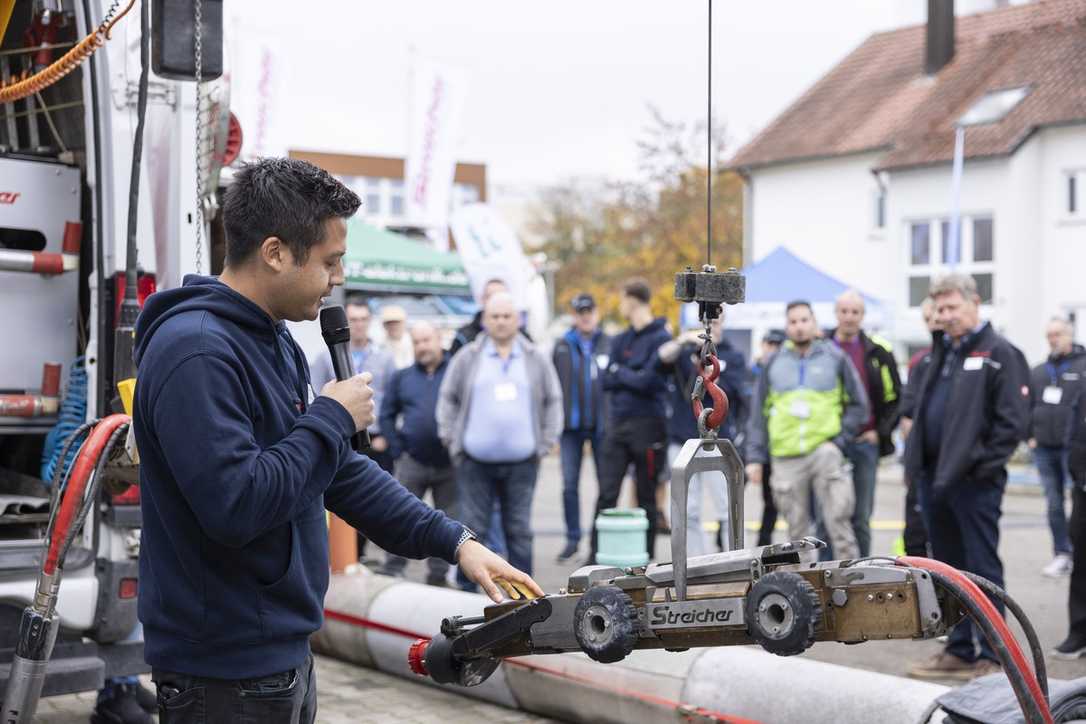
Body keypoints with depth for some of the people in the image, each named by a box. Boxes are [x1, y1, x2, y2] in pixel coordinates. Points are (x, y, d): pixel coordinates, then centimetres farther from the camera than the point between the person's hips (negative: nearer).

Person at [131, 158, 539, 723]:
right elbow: (235, 506, -29)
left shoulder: (275, 343, 11)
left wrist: (454, 542, 10)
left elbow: (338, 472, 16)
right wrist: (331, 418, -17)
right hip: (226, 674, -9)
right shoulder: (195, 352, -21)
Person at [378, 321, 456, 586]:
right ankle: (391, 572, 6)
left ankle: (438, 574, 17)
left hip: (449, 463, -1)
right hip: (412, 462, 1)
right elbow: (386, 415, 12)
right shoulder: (402, 377, 8)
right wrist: (397, 450, 3)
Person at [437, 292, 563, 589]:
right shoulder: (467, 358, 5)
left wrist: (545, 442, 8)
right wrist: (451, 441, 3)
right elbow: (447, 399, 10)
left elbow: (553, 401, 15)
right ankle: (467, 592, 9)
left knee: (520, 530, 6)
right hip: (475, 461, -1)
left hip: (521, 461, 1)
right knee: (473, 529, 1)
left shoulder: (536, 359, 9)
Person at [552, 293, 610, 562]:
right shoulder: (562, 346, 5)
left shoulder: (609, 344, 1)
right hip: (571, 426, 1)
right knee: (570, 484, 1)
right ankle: (572, 539, 11)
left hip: (601, 425, -1)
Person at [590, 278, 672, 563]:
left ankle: (646, 556, 14)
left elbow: (649, 381, -17)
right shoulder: (620, 340, 14)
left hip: (647, 425, -6)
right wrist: (632, 377, -8)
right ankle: (597, 555, 3)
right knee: (606, 494, 1)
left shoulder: (660, 339, -8)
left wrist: (620, 373, -4)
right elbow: (607, 380, 8)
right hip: (618, 423, 6)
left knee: (646, 497, 5)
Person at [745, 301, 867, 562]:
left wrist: (838, 441, -3)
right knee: (797, 528, 7)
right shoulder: (775, 363, 13)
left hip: (824, 451, -2)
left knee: (838, 520, -11)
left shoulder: (835, 358, 7)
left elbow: (858, 405, 9)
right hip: (785, 458, 2)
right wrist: (755, 457, 7)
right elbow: (758, 412, 14)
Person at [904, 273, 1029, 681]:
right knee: (948, 568, 13)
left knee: (982, 569, -3)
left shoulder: (999, 354, -7)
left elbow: (1013, 420, -13)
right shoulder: (942, 352, 18)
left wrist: (983, 464, -16)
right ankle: (959, 651, 23)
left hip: (975, 481, -8)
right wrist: (916, 458, 13)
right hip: (934, 477, 8)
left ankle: (991, 657, 4)